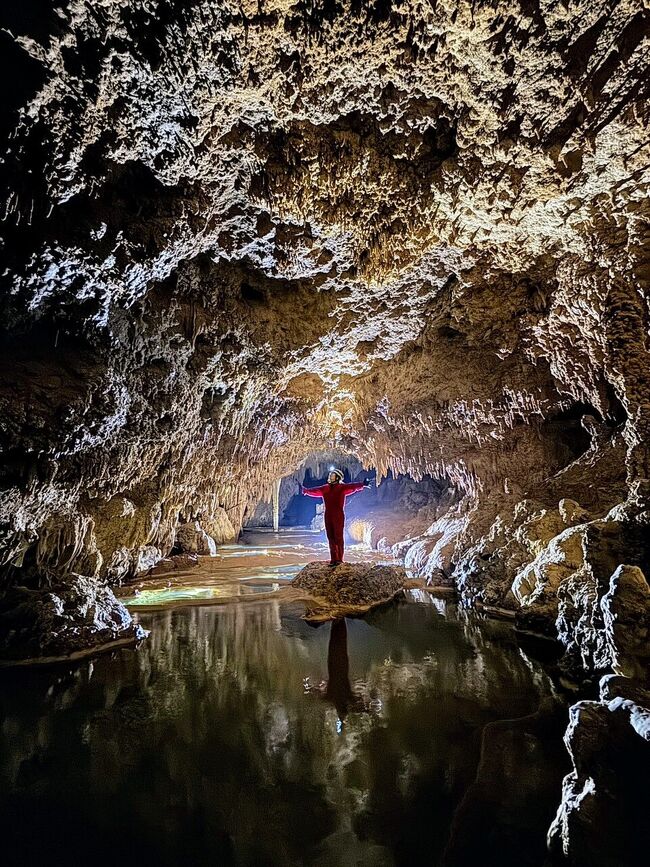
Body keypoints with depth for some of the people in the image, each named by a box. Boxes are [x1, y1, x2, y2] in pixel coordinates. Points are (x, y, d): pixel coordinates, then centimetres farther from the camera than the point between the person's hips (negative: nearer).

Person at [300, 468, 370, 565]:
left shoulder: (342, 487, -4)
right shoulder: (325, 488, 13)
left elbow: (352, 486, -19)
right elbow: (314, 491, 26)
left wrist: (362, 484, -36)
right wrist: (305, 490, 38)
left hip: (338, 516, -5)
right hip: (328, 516, 5)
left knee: (338, 537, -4)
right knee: (331, 538, 6)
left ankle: (339, 559, 2)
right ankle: (333, 559, 12)